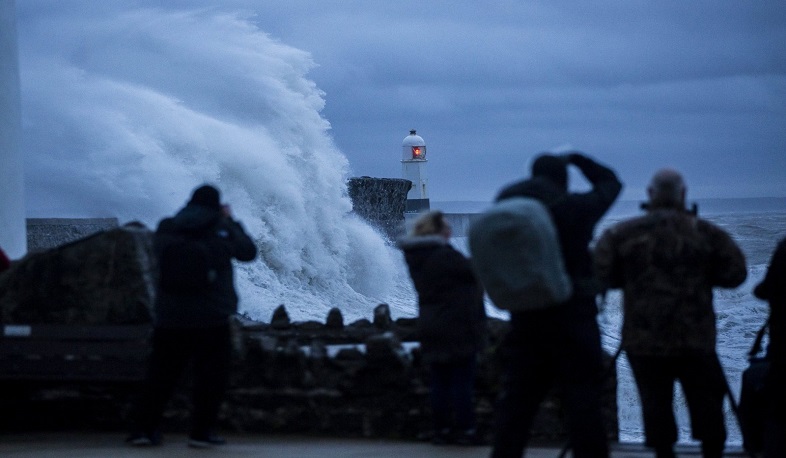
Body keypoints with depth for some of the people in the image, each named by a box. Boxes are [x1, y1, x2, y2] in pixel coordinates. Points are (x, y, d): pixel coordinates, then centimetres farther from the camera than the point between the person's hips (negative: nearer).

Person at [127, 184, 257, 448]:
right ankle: (201, 431, 3)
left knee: (162, 376, 9)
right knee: (211, 376, 7)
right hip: (212, 318, -3)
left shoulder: (167, 229, 1)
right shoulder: (221, 231, -7)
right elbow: (248, 252, 5)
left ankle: (144, 427, 4)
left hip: (170, 317, 3)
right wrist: (231, 222, 14)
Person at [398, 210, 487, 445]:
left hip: (431, 327, 7)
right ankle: (464, 429, 0)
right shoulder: (444, 255, -19)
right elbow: (473, 273, -12)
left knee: (440, 380, 10)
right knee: (462, 380, -1)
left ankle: (442, 429, 12)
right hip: (457, 327, -7)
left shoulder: (417, 257, 7)